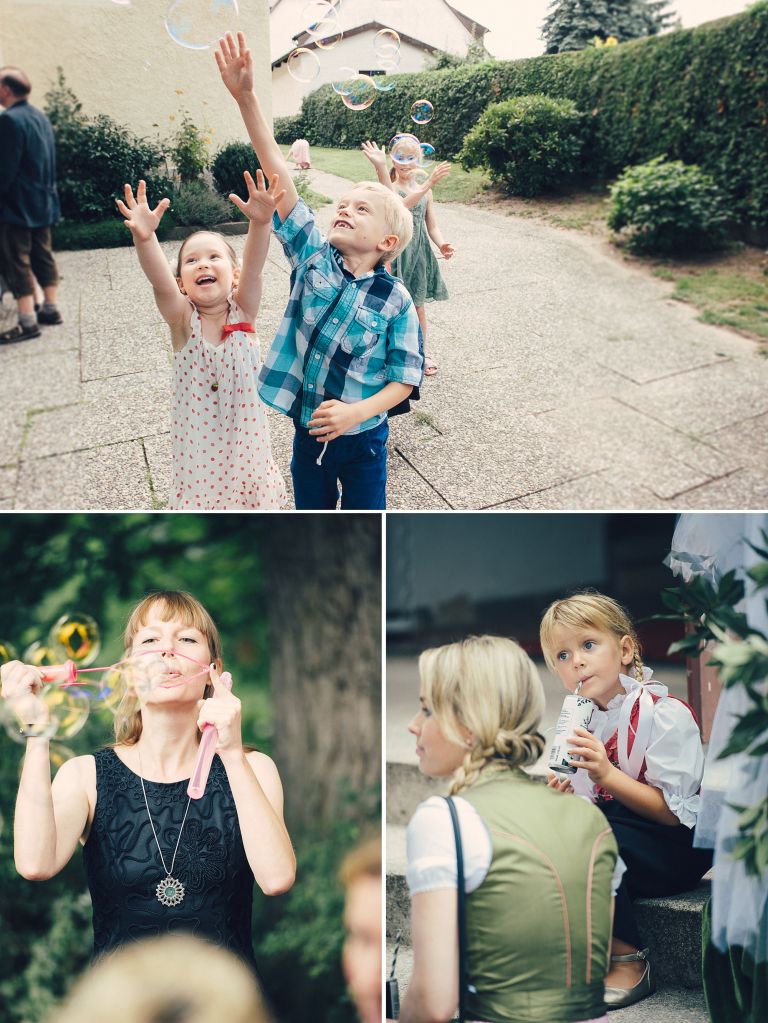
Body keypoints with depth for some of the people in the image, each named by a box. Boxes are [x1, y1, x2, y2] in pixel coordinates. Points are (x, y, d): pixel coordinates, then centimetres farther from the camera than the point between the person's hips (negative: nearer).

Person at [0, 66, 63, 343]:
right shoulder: (40, 117, 11)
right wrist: (46, 190, 20)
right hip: (43, 203, 9)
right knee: (43, 256, 15)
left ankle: (27, 322, -5)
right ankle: (50, 309, 23)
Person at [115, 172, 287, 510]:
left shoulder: (241, 312, -10)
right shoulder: (183, 320, -12)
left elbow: (253, 269, -28)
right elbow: (160, 281, -31)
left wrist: (260, 224, -47)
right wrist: (144, 238, -50)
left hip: (244, 436, 1)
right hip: (198, 442, 0)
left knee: (255, 495, 16)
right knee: (200, 495, 12)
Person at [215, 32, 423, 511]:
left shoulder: (395, 299, -13)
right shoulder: (314, 255, -6)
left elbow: (405, 378, -12)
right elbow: (280, 176, -15)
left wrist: (357, 412, -28)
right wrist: (246, 96, -22)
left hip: (362, 436, -2)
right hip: (308, 430, 3)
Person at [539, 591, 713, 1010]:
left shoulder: (667, 714, -15)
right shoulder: (582, 719, 3)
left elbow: (674, 811, -17)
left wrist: (606, 774, -29)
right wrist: (564, 796, -14)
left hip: (677, 850, -6)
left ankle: (628, 962, -12)